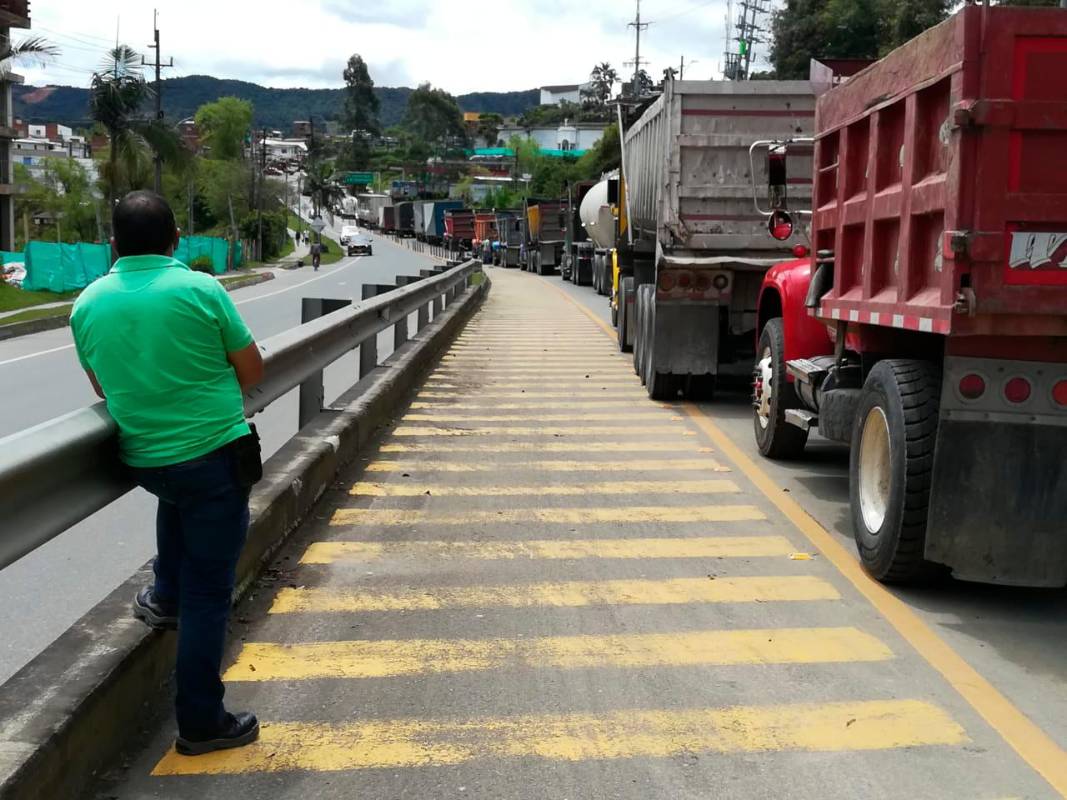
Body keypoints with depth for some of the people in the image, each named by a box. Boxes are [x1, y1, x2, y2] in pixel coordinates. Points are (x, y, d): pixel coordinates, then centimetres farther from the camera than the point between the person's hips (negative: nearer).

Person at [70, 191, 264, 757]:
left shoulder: (87, 304, 1)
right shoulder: (201, 289, -12)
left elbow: (103, 387, 14)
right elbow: (252, 371, -3)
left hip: (143, 461, 5)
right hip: (215, 455, -4)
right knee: (208, 592, 5)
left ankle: (165, 598, 40)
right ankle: (201, 723, 13)